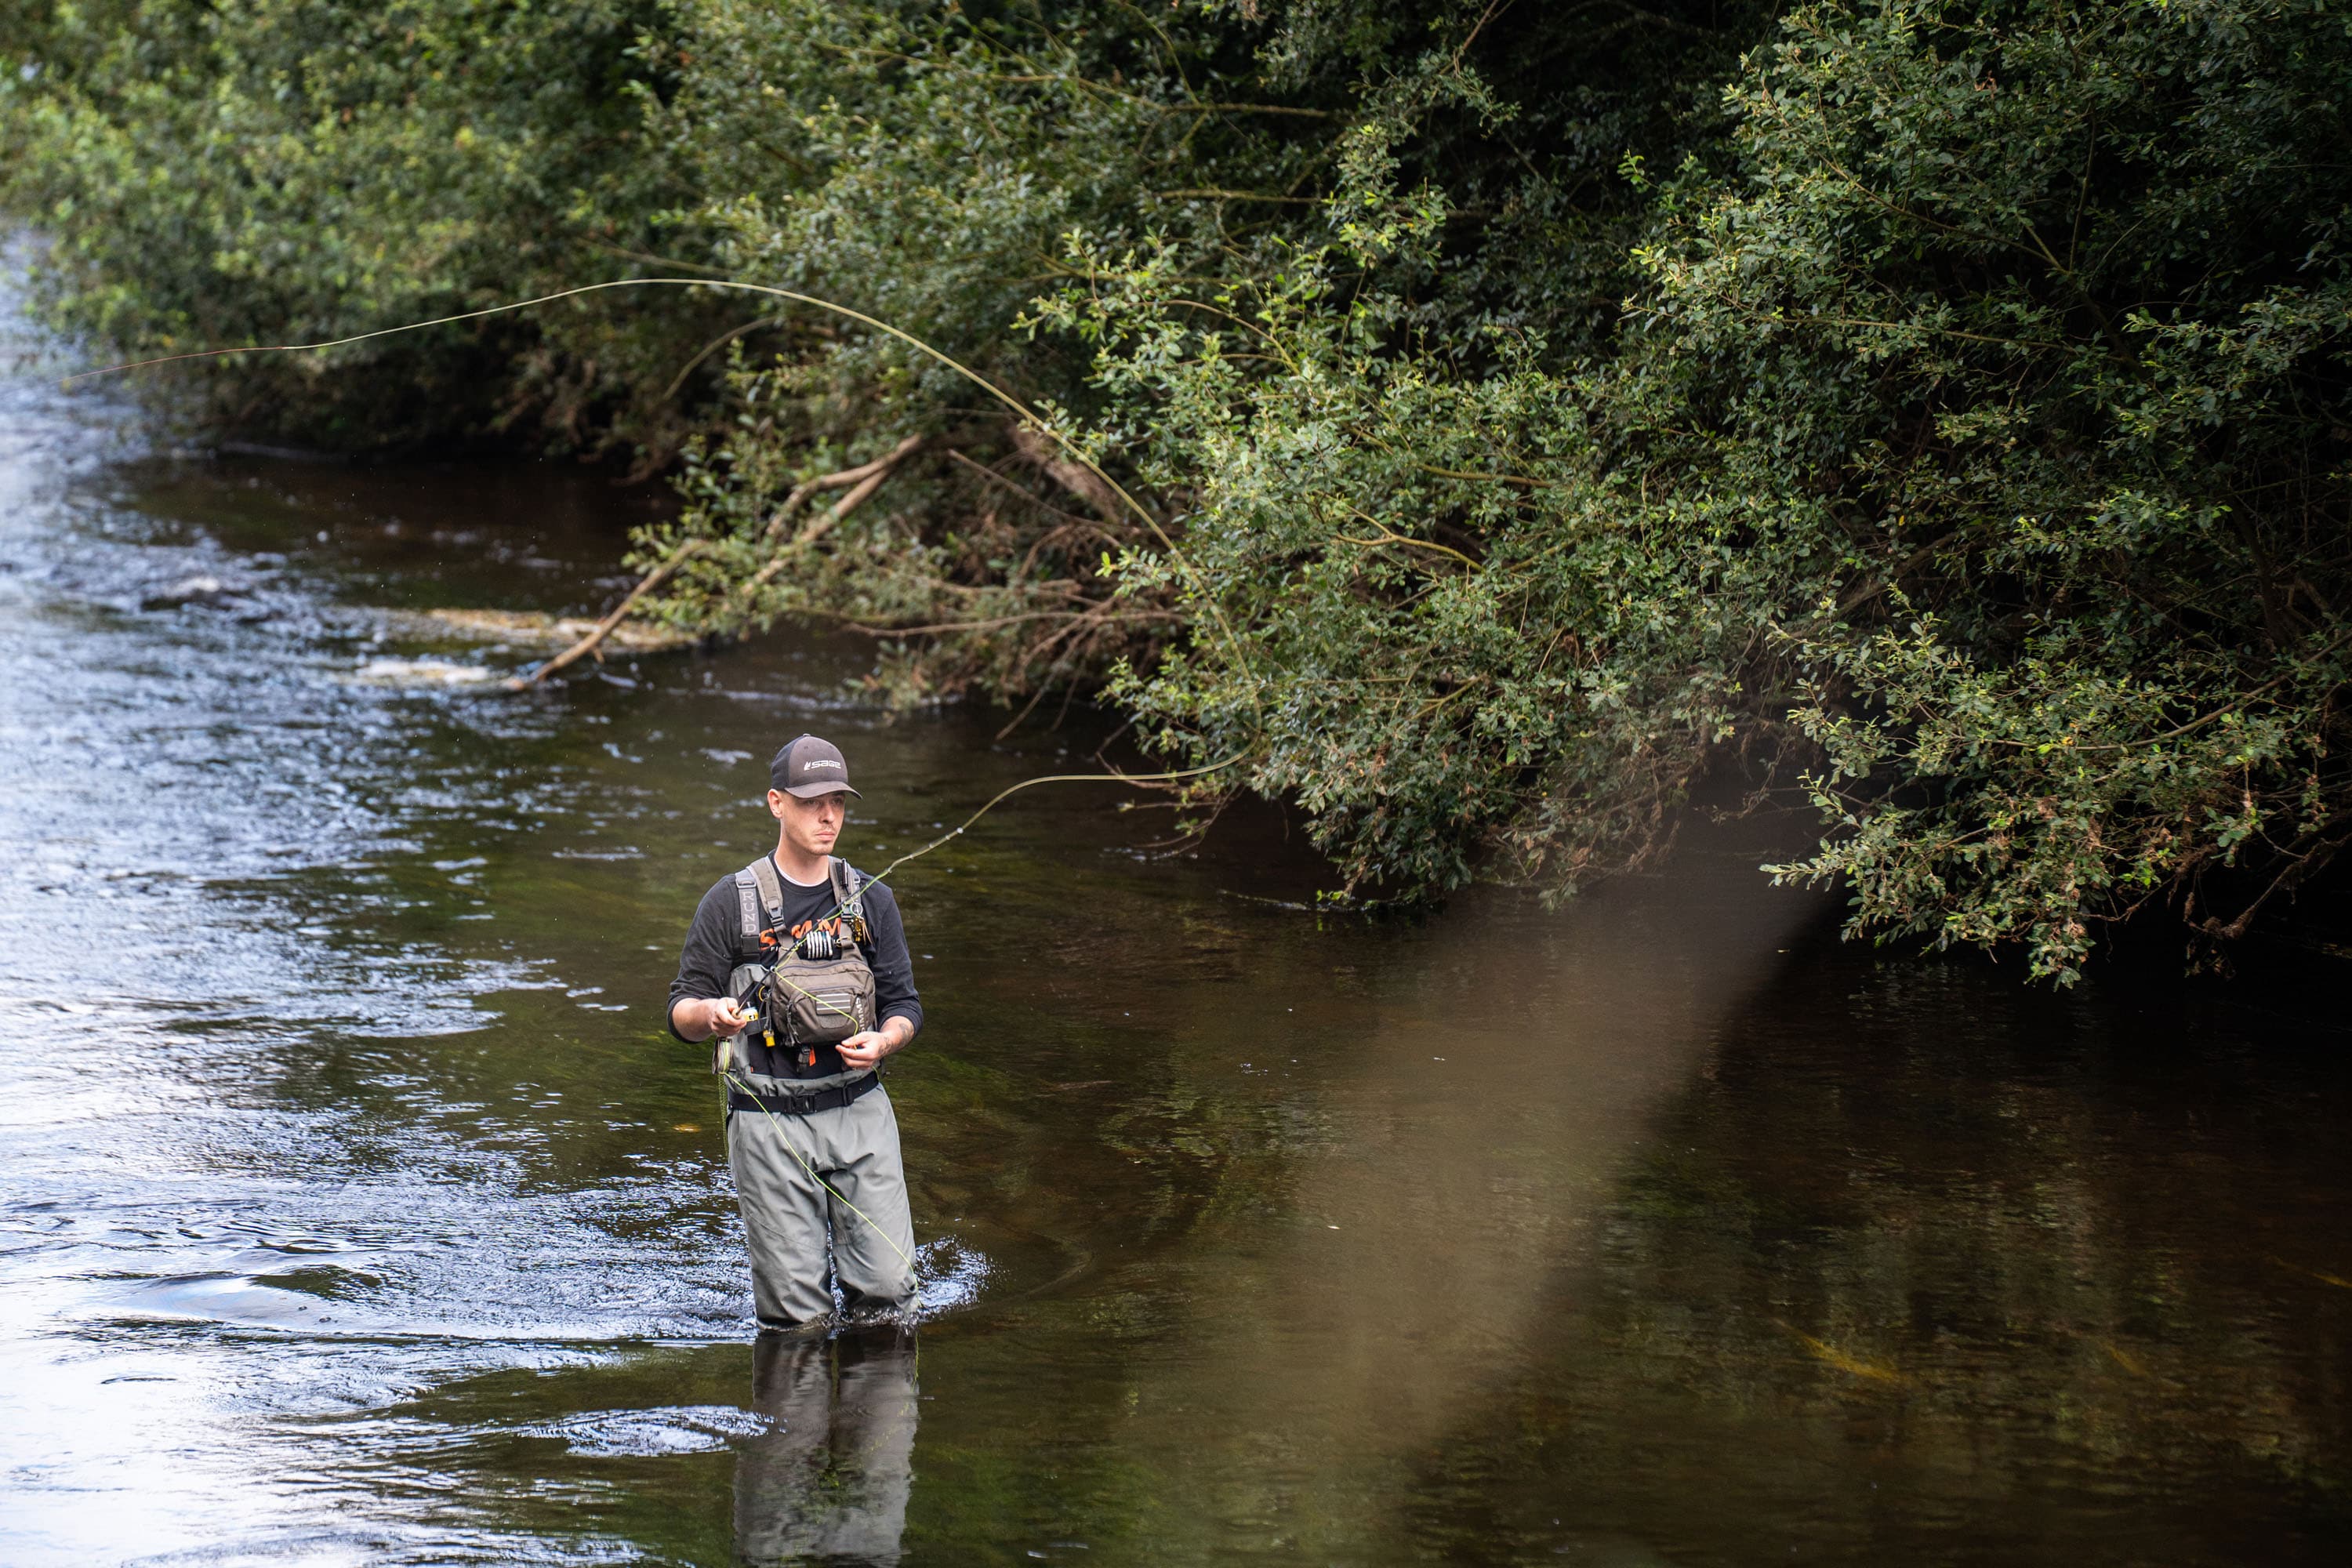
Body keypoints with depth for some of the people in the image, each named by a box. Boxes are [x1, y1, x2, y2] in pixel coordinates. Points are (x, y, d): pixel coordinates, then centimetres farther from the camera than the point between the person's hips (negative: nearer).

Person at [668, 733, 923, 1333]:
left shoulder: (871, 900, 9)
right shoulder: (731, 902, 0)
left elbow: (904, 1003, 12)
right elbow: (681, 1012, 1)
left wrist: (882, 1042, -12)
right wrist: (712, 1013, -23)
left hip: (859, 1109, 3)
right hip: (770, 1120, -2)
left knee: (888, 1292, -6)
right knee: (798, 1317, -5)